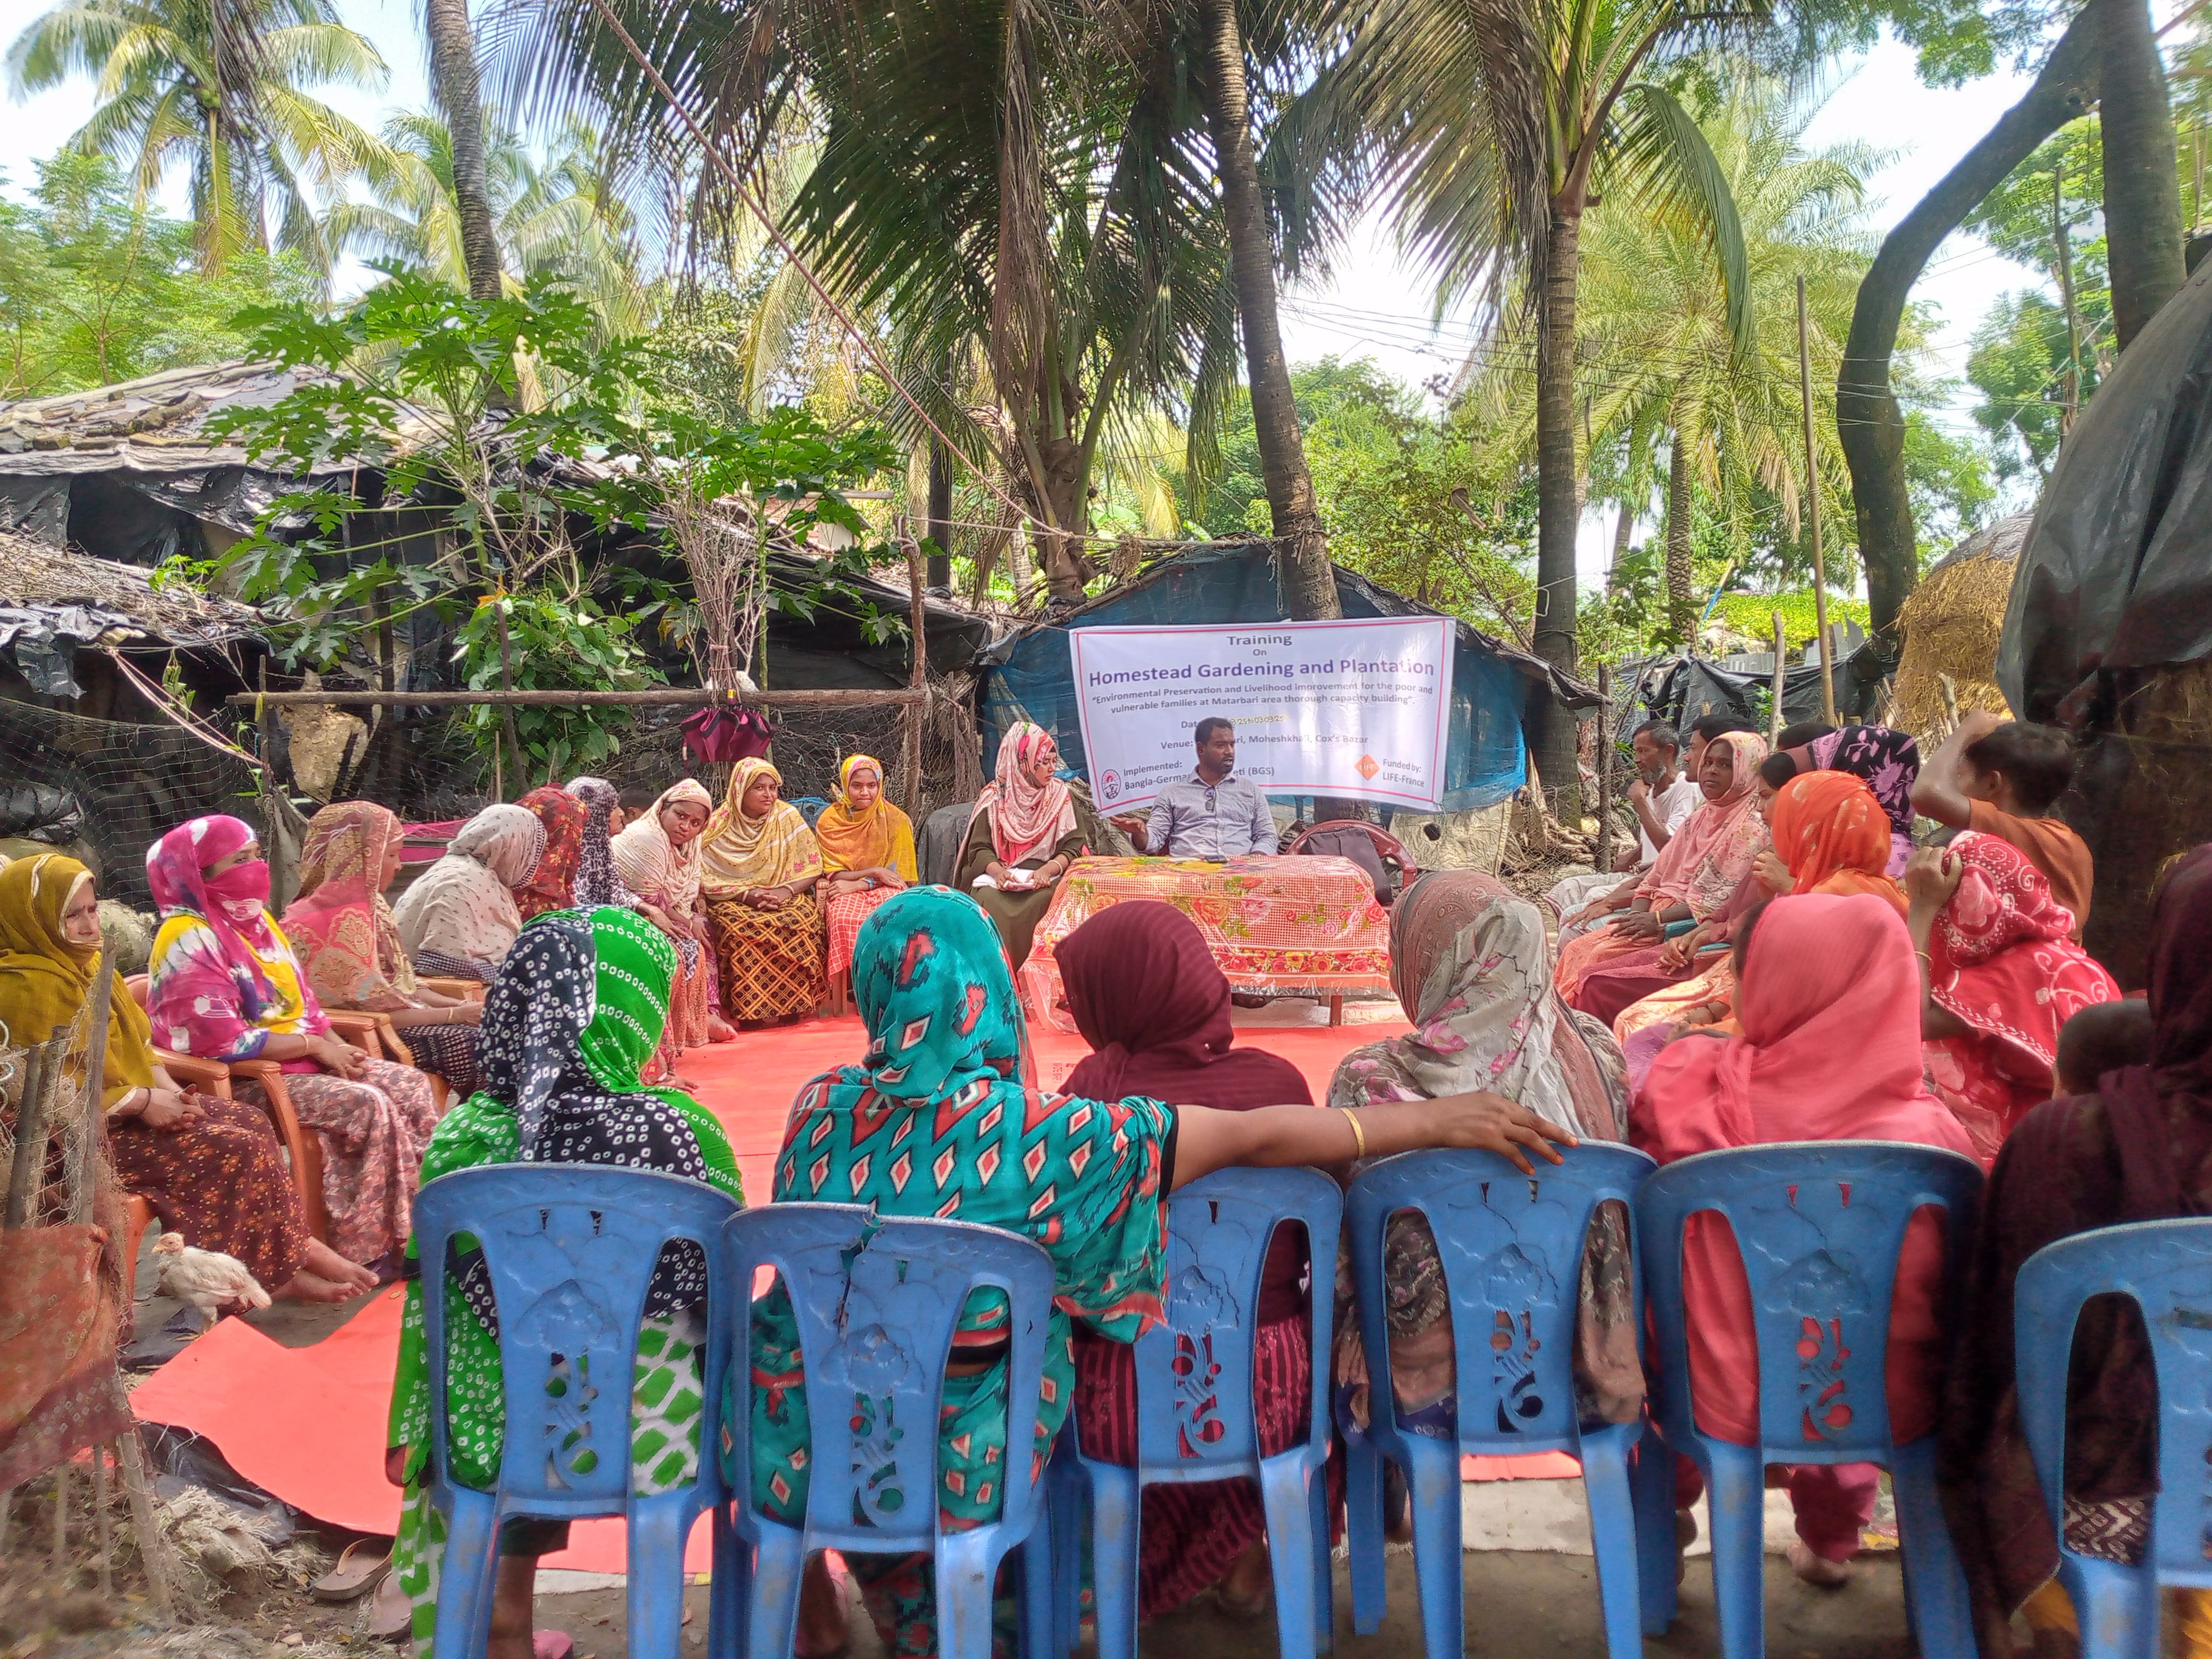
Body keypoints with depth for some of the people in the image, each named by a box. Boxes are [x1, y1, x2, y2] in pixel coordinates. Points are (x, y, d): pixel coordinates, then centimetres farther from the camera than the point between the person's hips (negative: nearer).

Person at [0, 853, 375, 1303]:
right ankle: (279, 1270, -3)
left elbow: (137, 1045, 16)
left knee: (252, 1122, 0)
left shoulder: (84, 961, 10)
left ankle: (286, 1256, -1)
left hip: (131, 1103, 10)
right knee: (235, 1149, -17)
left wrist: (170, 1090, -1)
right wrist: (143, 1101, -17)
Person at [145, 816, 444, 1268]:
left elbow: (302, 1000, 17)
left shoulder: (255, 918, 13)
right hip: (245, 1079, -9)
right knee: (368, 1105, -26)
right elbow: (224, 1041, -22)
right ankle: (371, 1247, -17)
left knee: (410, 1085, -8)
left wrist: (335, 1044, -1)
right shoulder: (189, 939, -14)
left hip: (304, 1059, 9)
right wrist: (315, 1045, -16)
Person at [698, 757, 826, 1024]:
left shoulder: (787, 816, 3)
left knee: (803, 920, -31)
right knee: (741, 927, -34)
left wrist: (784, 891, -16)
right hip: (734, 902, -1)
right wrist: (746, 895, -19)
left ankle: (792, 1006, -19)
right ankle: (750, 1010, -22)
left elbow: (812, 867, 2)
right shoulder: (719, 826, -1)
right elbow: (706, 879, -5)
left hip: (787, 898, 1)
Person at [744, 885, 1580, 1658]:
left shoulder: (819, 1108, -10)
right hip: (955, 1465, -2)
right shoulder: (1033, 1132, -21)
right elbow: (1255, 1139, -18)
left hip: (796, 1447, 3)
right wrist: (1436, 1119, -10)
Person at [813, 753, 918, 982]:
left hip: (884, 887, 0)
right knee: (845, 920, -36)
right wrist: (873, 872, -14)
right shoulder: (829, 821, 5)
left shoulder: (895, 819, 3)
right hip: (844, 891, 0)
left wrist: (856, 884, -12)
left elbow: (899, 873, 0)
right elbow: (833, 875, 2)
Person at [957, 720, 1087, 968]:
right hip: (999, 875, 0)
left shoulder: (1061, 796, 7)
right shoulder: (994, 797, 6)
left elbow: (1072, 847, 1)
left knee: (1042, 900, -33)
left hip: (1045, 877, 0)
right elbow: (978, 848, 3)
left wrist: (1048, 869, -19)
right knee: (988, 899, -32)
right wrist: (997, 870, -19)